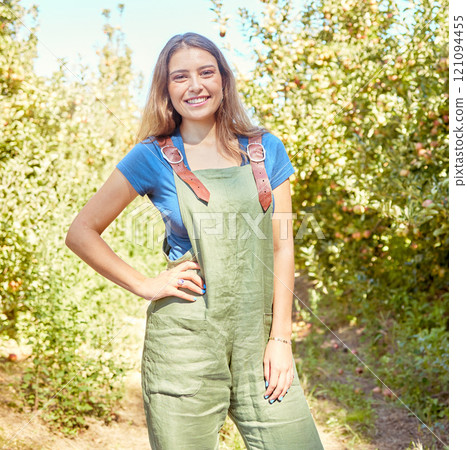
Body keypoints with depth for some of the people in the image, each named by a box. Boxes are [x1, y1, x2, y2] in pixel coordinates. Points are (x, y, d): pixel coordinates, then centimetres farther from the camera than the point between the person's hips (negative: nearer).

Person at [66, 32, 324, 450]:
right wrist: (146, 286, -2)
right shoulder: (153, 158, 0)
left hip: (257, 338, 2)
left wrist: (280, 339, 0)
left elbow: (282, 247, 6)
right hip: (185, 340, -2)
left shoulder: (266, 151, 7)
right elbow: (81, 232, 6)